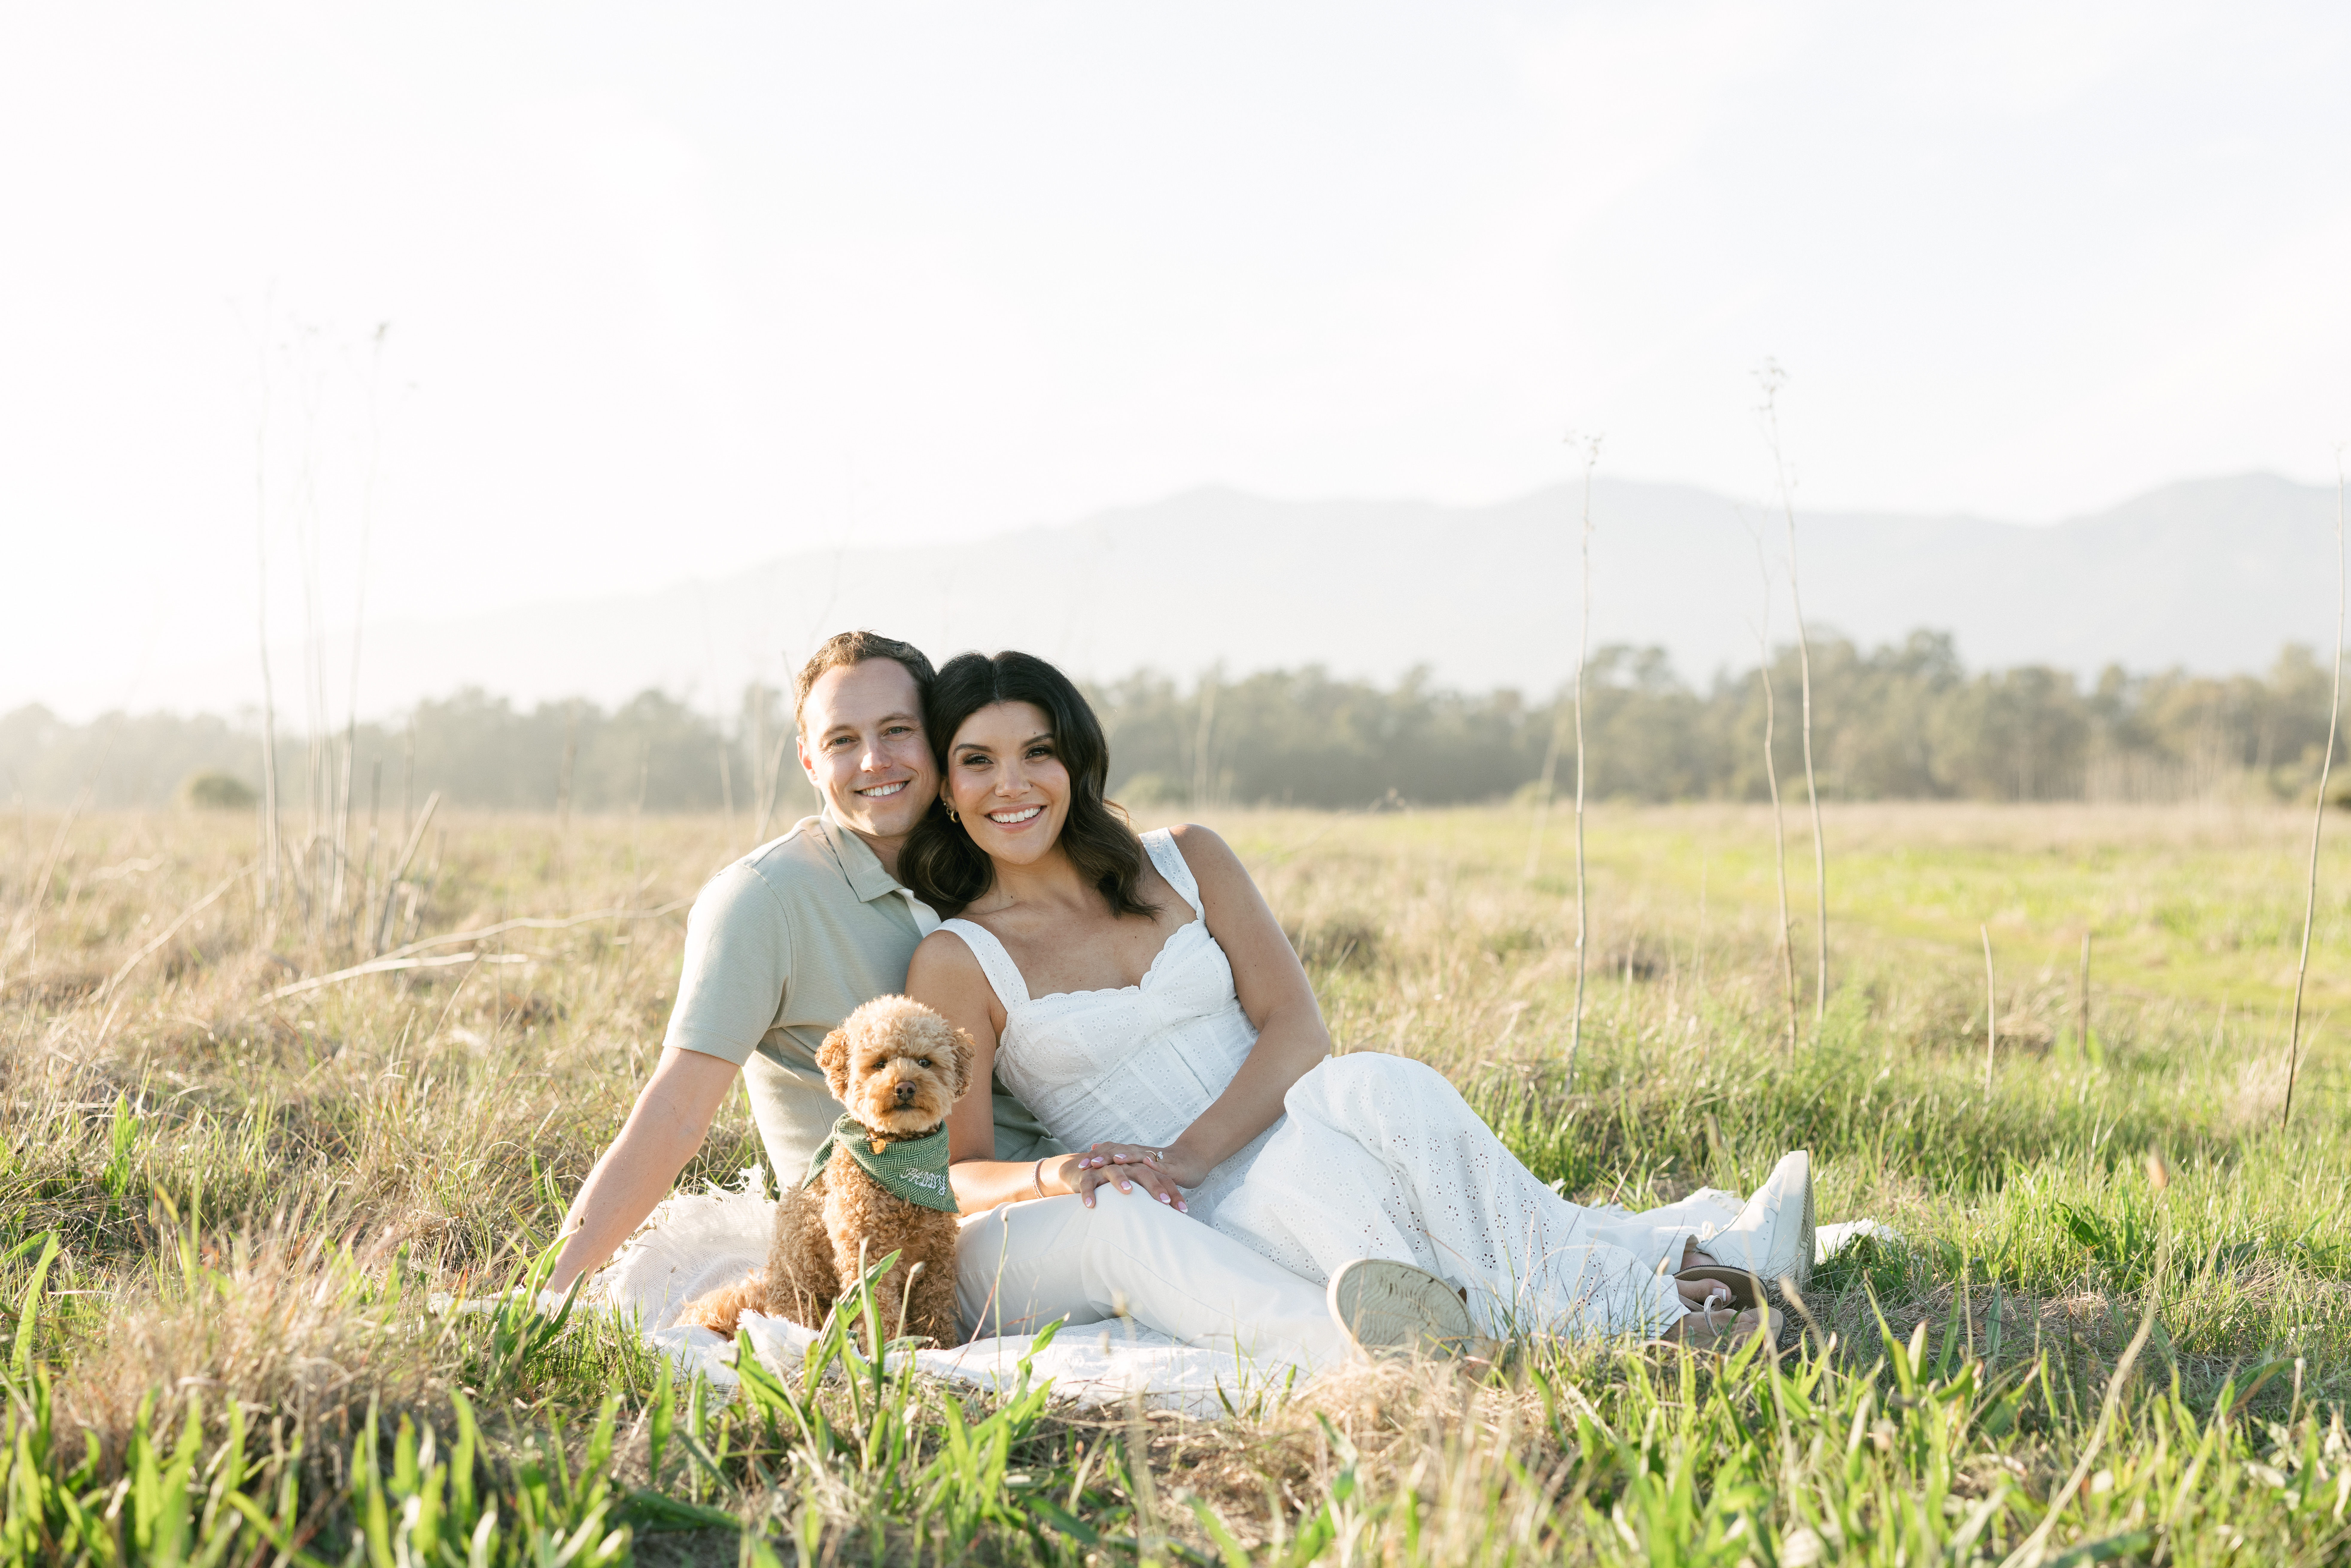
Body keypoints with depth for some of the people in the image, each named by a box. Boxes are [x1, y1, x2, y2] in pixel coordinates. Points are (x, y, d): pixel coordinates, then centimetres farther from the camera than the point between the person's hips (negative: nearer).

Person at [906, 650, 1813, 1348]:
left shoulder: (1186, 863, 11)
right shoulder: (958, 962, 2)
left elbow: (1298, 1029, 1)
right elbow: (957, 1173, -1)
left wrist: (1186, 1155, -15)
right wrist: (1054, 1176, -24)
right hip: (1192, 1226, -3)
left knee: (1372, 1089, -33)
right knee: (1314, 1166, -37)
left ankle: (1685, 1255, -42)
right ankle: (1640, 1316, -41)